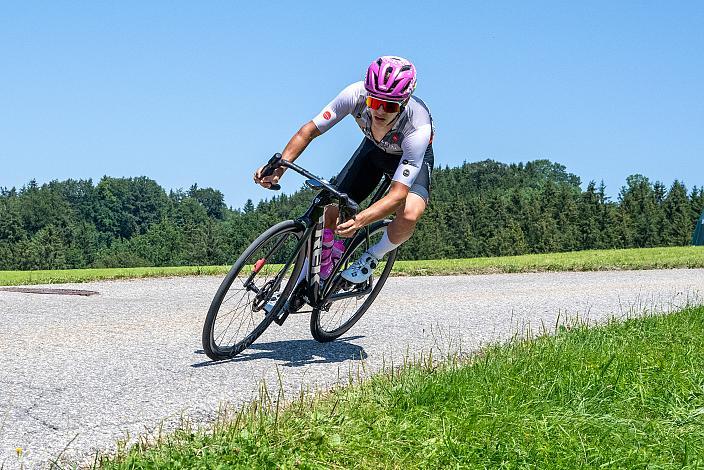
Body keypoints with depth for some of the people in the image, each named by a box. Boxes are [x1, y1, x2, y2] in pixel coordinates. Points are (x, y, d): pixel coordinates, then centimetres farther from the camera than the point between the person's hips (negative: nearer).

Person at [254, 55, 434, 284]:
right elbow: (309, 130, -25)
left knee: (409, 215, -32)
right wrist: (278, 167, -40)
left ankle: (373, 256, -1)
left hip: (413, 157, -3)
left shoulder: (418, 129, -41)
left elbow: (398, 195, -44)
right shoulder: (356, 94, -34)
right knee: (330, 210, -10)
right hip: (373, 148, 3)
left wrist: (359, 220, -61)